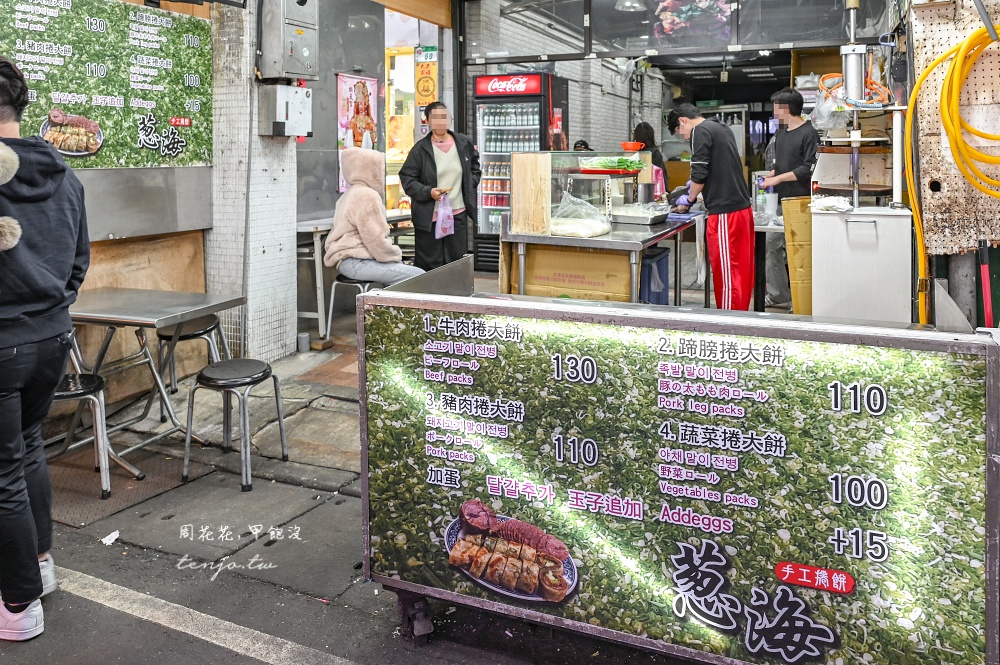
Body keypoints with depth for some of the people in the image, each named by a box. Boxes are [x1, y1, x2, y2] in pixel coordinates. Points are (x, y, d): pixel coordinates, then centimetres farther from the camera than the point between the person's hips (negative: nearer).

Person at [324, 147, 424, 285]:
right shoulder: (367, 196, -14)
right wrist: (396, 255, -4)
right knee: (419, 276, -16)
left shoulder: (352, 193, 21)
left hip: (352, 259, 11)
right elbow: (376, 240, -19)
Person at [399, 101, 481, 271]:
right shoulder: (420, 148, -8)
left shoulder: (464, 143, 5)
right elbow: (407, 178, -7)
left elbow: (474, 166, 24)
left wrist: (471, 183, 8)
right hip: (429, 217, -3)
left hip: (458, 214, 4)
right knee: (429, 265, 2)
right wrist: (428, 192, -20)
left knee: (457, 261, 11)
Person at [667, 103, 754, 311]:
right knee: (741, 268, 14)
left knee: (726, 270, -3)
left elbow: (699, 173, -13)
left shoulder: (700, 132, -8)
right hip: (743, 206, 9)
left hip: (725, 211, -9)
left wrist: (689, 199, 3)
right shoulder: (722, 128, 20)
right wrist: (696, 185, 29)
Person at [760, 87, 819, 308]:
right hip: (779, 201, 8)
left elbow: (809, 169, -15)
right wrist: (770, 175, 6)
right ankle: (778, 295, 15)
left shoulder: (809, 133, -9)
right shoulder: (781, 134, 16)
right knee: (772, 245, 7)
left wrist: (778, 178, -15)